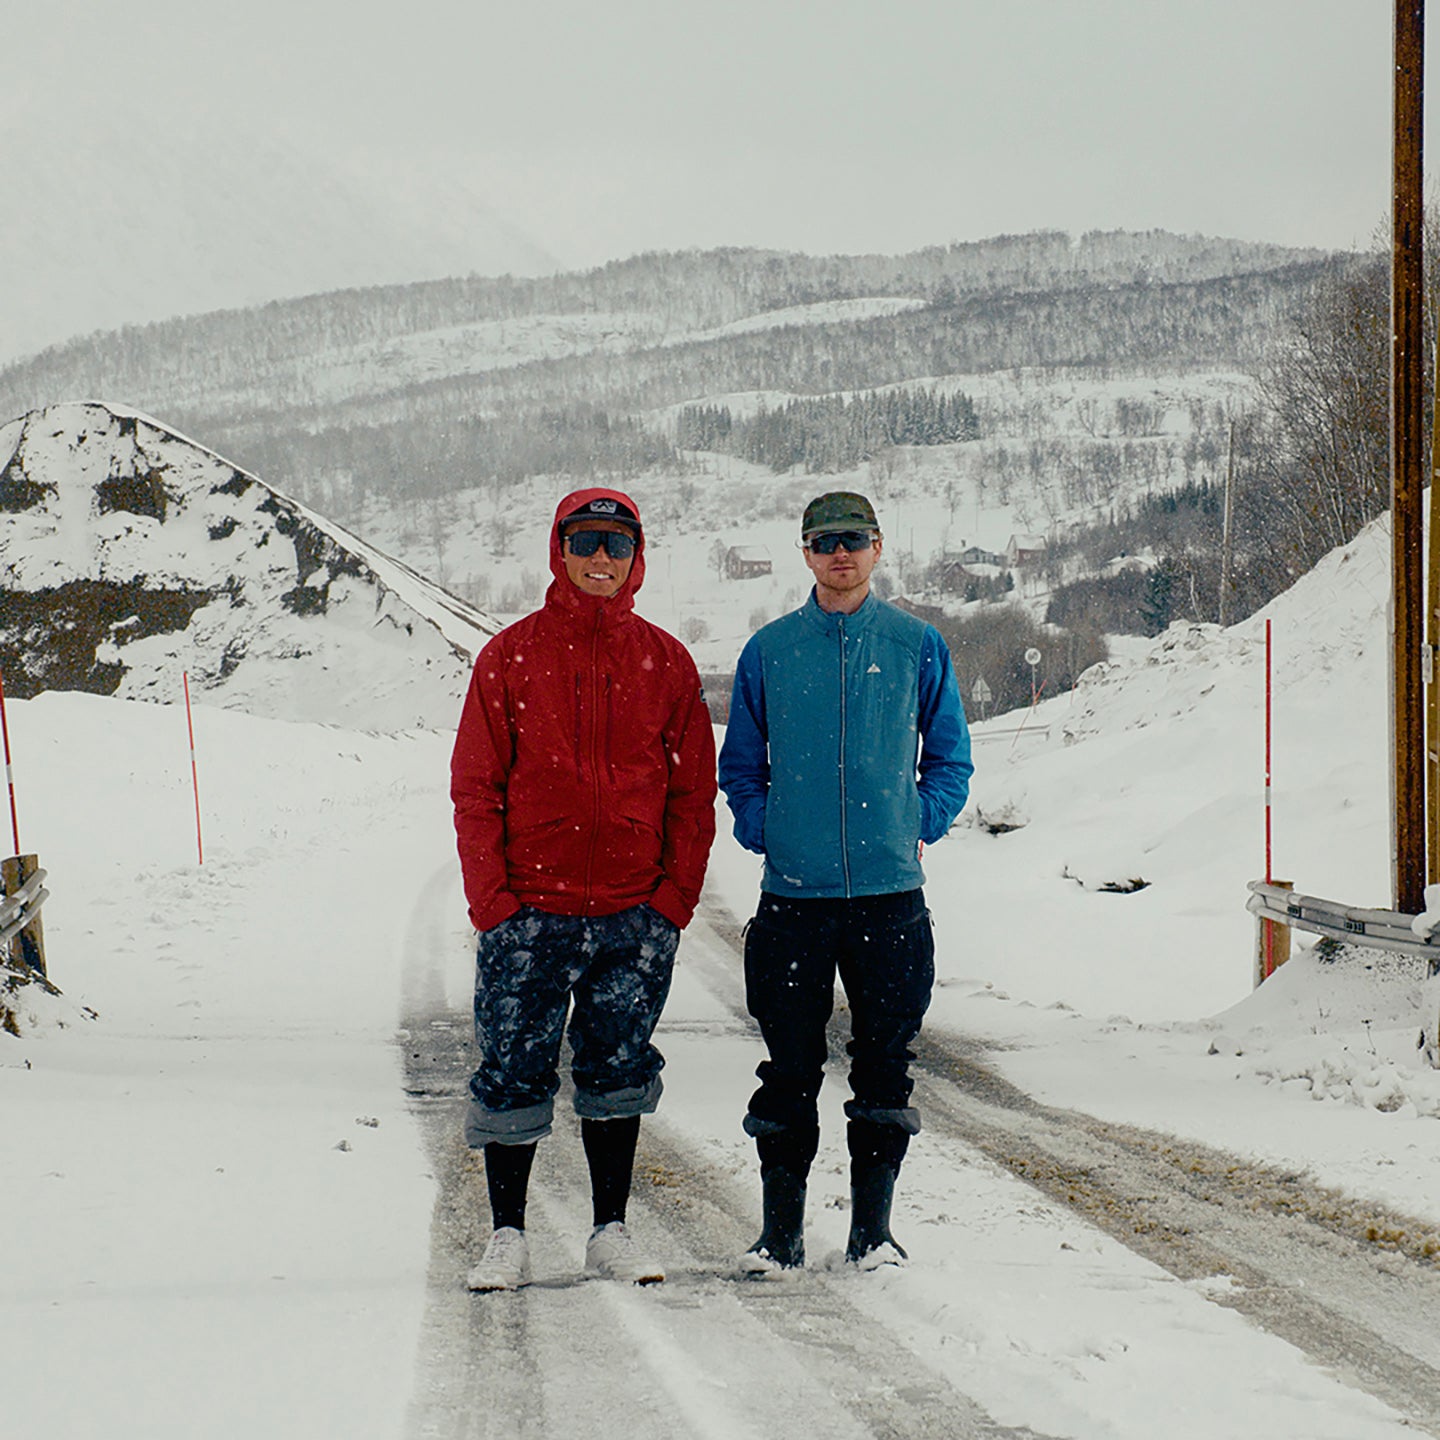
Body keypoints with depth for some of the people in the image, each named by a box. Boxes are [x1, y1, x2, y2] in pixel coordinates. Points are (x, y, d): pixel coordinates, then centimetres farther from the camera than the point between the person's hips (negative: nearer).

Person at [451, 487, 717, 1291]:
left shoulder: (665, 663, 6)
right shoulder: (512, 657, 1)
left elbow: (694, 792, 8)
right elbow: (475, 787, 1)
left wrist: (677, 895, -2)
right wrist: (492, 898, -8)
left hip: (636, 915, 2)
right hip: (529, 912, -1)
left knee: (618, 1074, 9)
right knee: (513, 1076, 0)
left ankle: (612, 1232, 18)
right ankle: (508, 1237, 10)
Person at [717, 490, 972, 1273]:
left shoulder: (917, 647, 5)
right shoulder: (769, 650, 6)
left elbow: (950, 759, 12)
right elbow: (740, 766, 14)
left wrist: (921, 825, -3)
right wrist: (761, 829, -2)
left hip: (890, 889, 0)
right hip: (792, 892, 0)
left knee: (885, 1059, 3)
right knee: (789, 1067, 2)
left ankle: (872, 1226, 11)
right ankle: (781, 1229, 9)